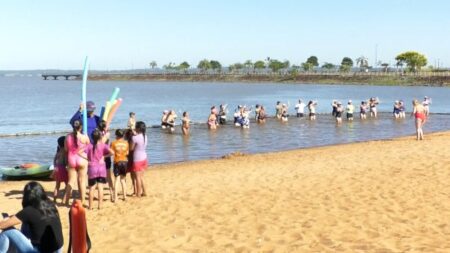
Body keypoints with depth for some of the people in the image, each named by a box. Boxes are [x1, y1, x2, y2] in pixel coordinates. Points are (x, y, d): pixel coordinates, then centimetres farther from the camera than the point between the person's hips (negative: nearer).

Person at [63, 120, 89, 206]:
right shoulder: (84, 137, -11)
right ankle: (82, 201, 10)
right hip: (82, 160, -2)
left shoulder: (68, 137, -3)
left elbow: (66, 149, 3)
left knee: (70, 181, 12)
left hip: (71, 160, 3)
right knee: (82, 181, 6)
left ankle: (66, 200, 12)